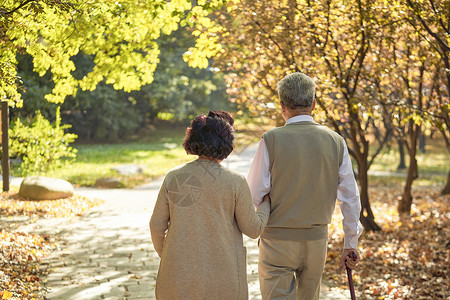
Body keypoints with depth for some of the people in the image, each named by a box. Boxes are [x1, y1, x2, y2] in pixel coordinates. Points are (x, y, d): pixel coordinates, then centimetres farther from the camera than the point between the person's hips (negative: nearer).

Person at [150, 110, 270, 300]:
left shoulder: (174, 177, -4)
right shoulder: (235, 182, -11)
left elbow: (157, 225, 0)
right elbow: (253, 229, -2)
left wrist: (164, 255, 19)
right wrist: (267, 204, 17)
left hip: (180, 273, 2)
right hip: (222, 275, -2)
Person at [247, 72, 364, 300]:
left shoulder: (271, 140, -11)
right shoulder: (335, 142, -1)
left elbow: (253, 195, -10)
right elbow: (350, 198, 1)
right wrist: (351, 243, 9)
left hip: (278, 241, -4)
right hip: (317, 239, 4)